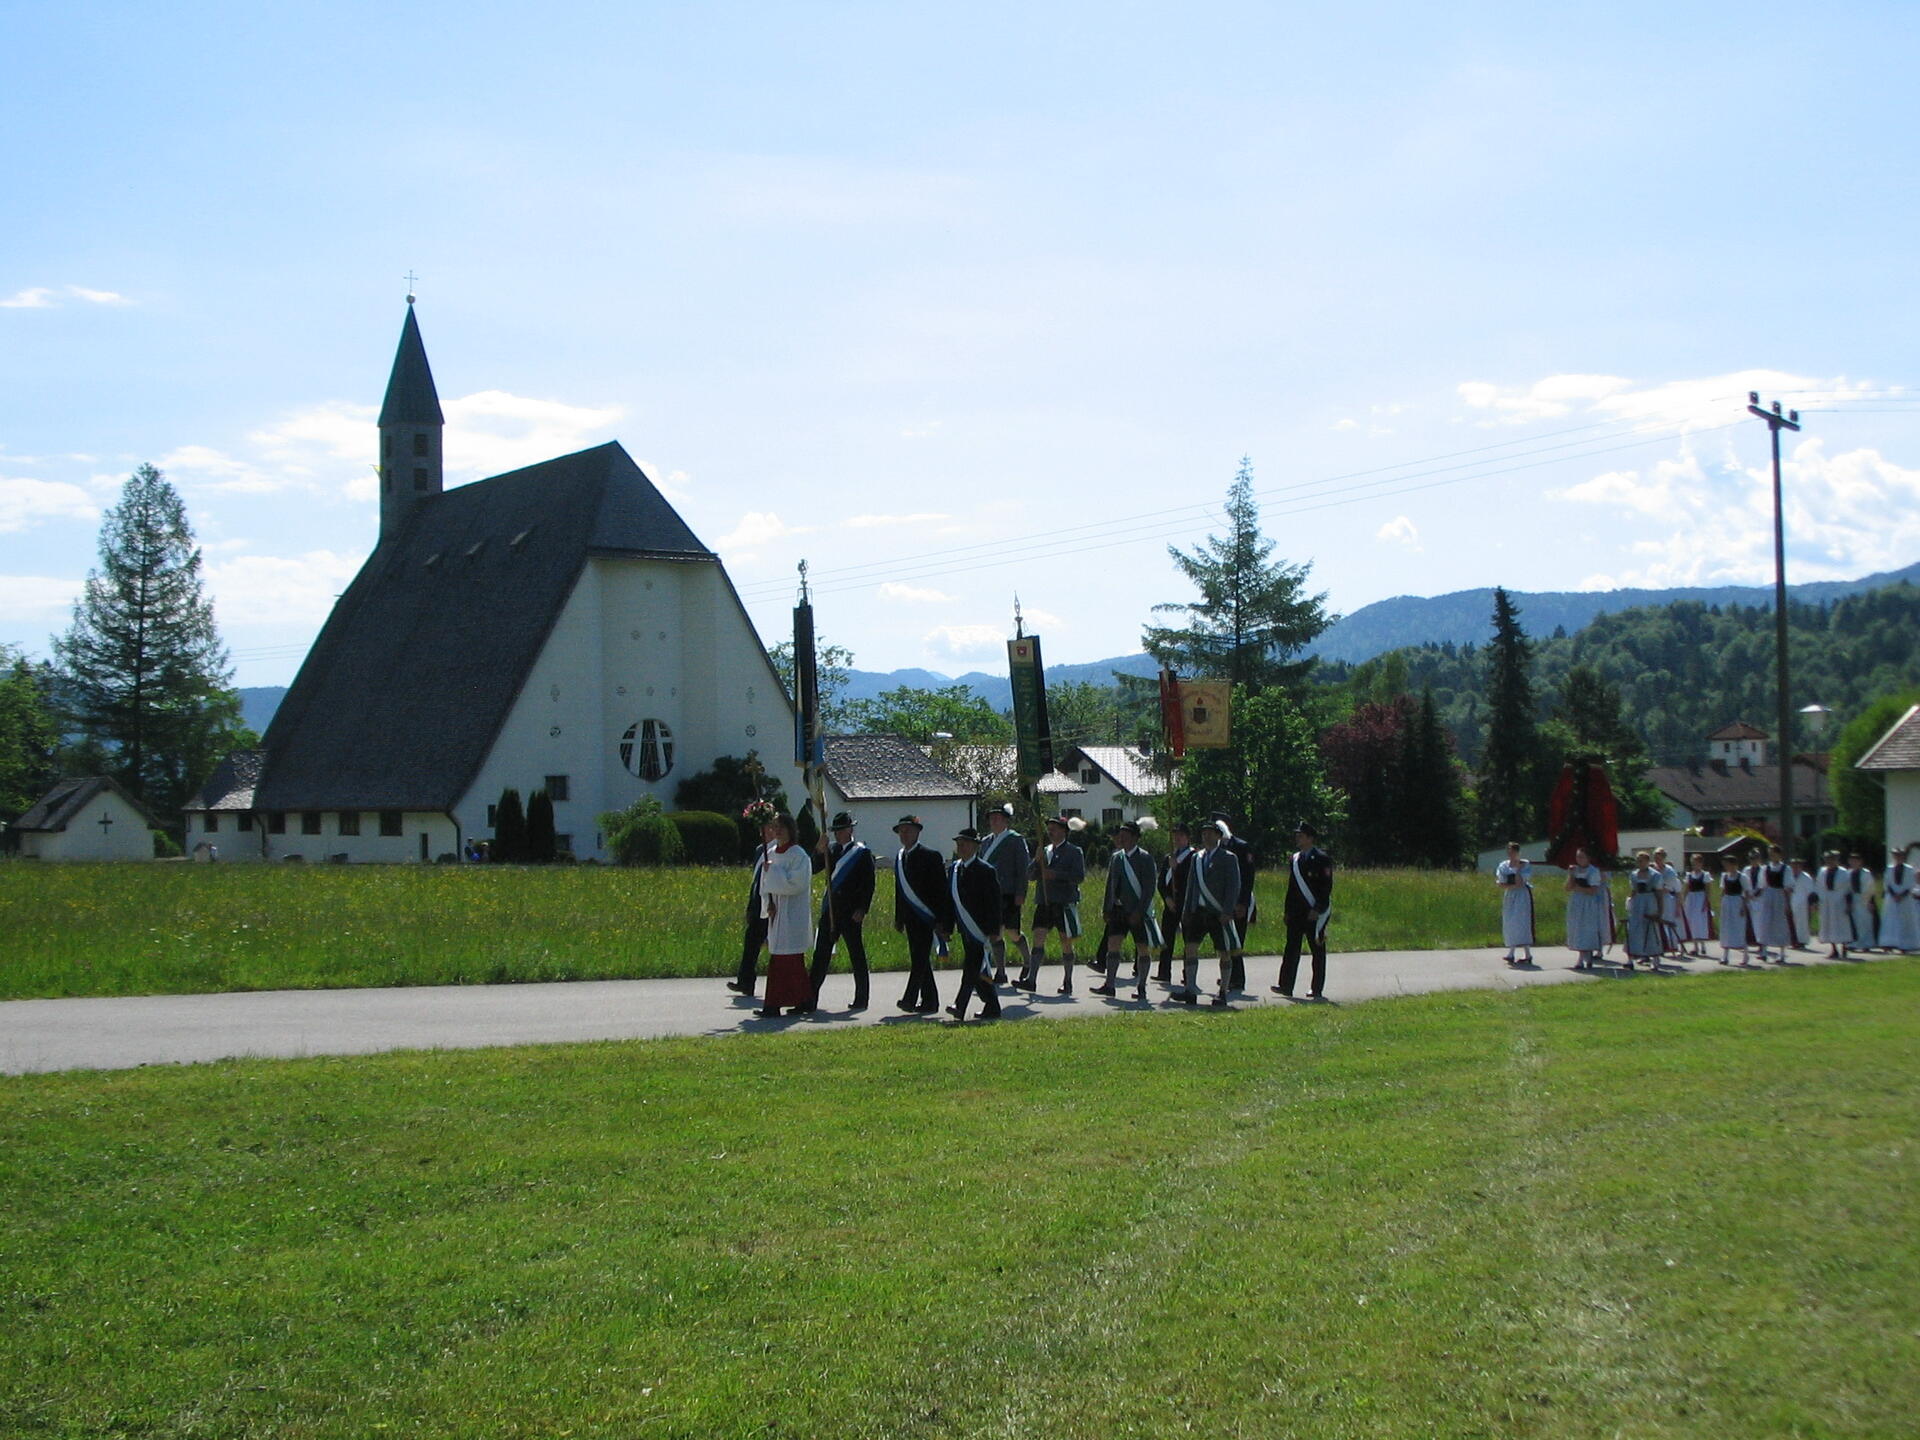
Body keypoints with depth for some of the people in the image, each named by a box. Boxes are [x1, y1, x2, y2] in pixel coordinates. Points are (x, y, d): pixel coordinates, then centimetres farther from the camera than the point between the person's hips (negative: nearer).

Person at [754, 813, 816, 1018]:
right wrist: (769, 903, -1)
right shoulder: (771, 853, 13)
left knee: (785, 960, -8)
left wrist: (773, 870, -14)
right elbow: (765, 883, 16)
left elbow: (796, 883, -20)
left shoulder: (798, 855, -10)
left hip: (792, 914, -8)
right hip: (777, 913, 8)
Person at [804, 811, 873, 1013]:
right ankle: (811, 998, 4)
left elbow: (868, 884, -6)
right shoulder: (832, 850, 12)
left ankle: (861, 999, 10)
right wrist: (821, 852, -12)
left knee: (856, 955, 3)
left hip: (851, 912, -5)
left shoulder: (862, 853, -3)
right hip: (830, 909, 5)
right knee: (821, 954, 3)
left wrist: (862, 909, -14)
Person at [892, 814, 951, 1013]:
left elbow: (941, 889, -9)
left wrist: (942, 920, -13)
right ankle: (929, 1001, 14)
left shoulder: (929, 856, -8)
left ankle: (910, 999, -15)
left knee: (920, 958, -12)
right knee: (919, 959, 9)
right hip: (910, 918, 7)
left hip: (926, 916, -7)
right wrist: (898, 918, 15)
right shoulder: (899, 858, 13)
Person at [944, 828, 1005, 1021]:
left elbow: (994, 902, -10)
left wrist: (994, 931, -13)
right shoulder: (953, 869, 11)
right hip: (965, 930, 7)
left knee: (972, 969, -13)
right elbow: (950, 899, 15)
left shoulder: (986, 871, -9)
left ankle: (960, 1008, -19)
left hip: (980, 930, -7)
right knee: (978, 971, 11)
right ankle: (992, 1008, 20)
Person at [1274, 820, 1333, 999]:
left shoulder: (1321, 859, -6)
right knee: (1291, 949, 1)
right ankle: (1286, 986, -1)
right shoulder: (1295, 859, 14)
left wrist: (1318, 909, -17)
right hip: (1296, 913, 6)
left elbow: (1326, 887, -11)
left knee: (1318, 951, 2)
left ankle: (1317, 989, 6)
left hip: (1315, 912, -6)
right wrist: (1287, 910, 13)